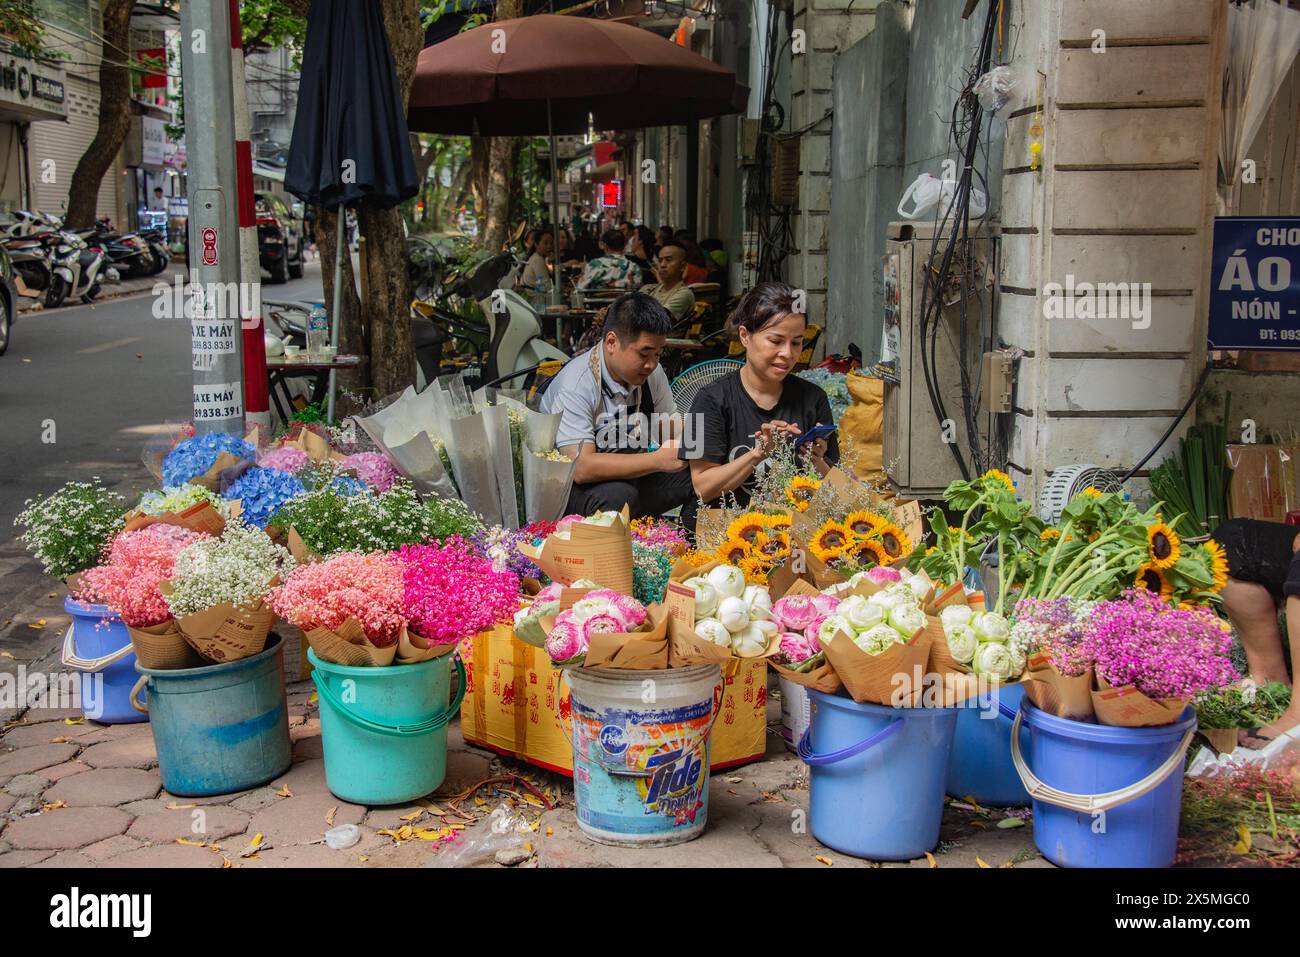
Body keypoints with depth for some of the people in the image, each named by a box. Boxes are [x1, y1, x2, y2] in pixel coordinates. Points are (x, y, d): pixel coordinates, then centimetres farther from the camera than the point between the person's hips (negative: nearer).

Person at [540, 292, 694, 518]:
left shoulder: (650, 370, -1)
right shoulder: (575, 386, -23)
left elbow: (672, 429, 10)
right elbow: (581, 468, -31)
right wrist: (658, 460, -33)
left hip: (630, 477, 7)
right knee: (618, 495, -37)